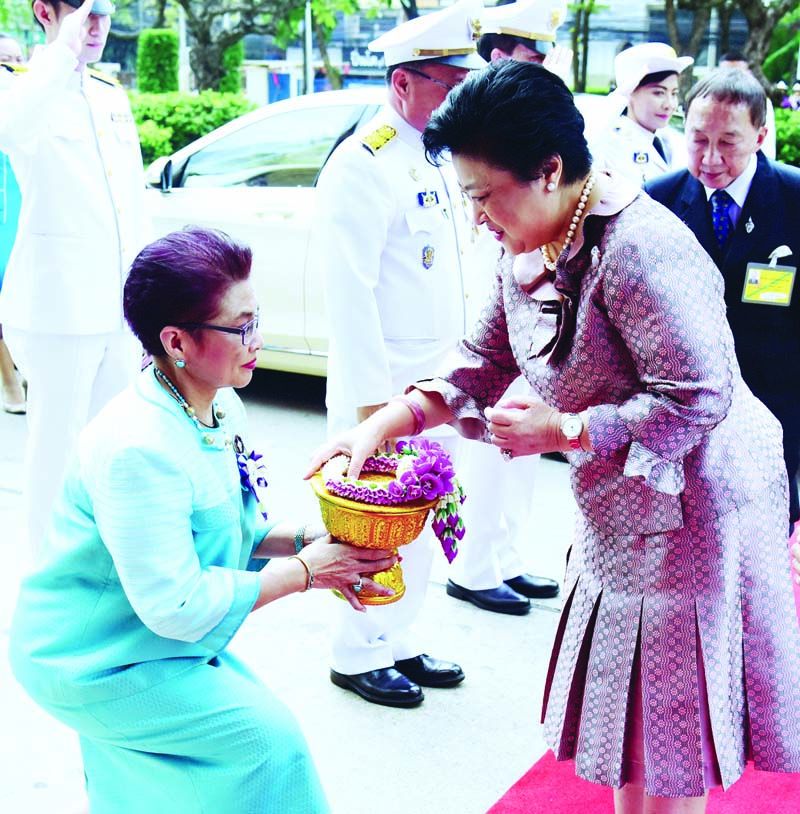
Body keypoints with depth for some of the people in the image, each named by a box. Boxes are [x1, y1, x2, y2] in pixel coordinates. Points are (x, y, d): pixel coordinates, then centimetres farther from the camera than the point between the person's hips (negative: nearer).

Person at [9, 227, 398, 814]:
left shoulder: (222, 408, -3)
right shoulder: (137, 449, -33)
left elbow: (233, 528, 8)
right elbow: (177, 606, -31)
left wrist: (309, 539, -10)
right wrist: (303, 570, -23)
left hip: (160, 639, 9)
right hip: (91, 660, -9)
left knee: (261, 719, 15)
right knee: (268, 735, -12)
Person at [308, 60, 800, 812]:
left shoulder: (638, 250, -27)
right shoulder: (528, 250, 2)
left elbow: (698, 399, -27)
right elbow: (481, 367, 7)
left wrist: (562, 430, -22)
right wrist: (377, 429, -4)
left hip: (691, 513, -9)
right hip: (618, 515, 9)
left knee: (668, 730, 8)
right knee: (632, 711, 21)